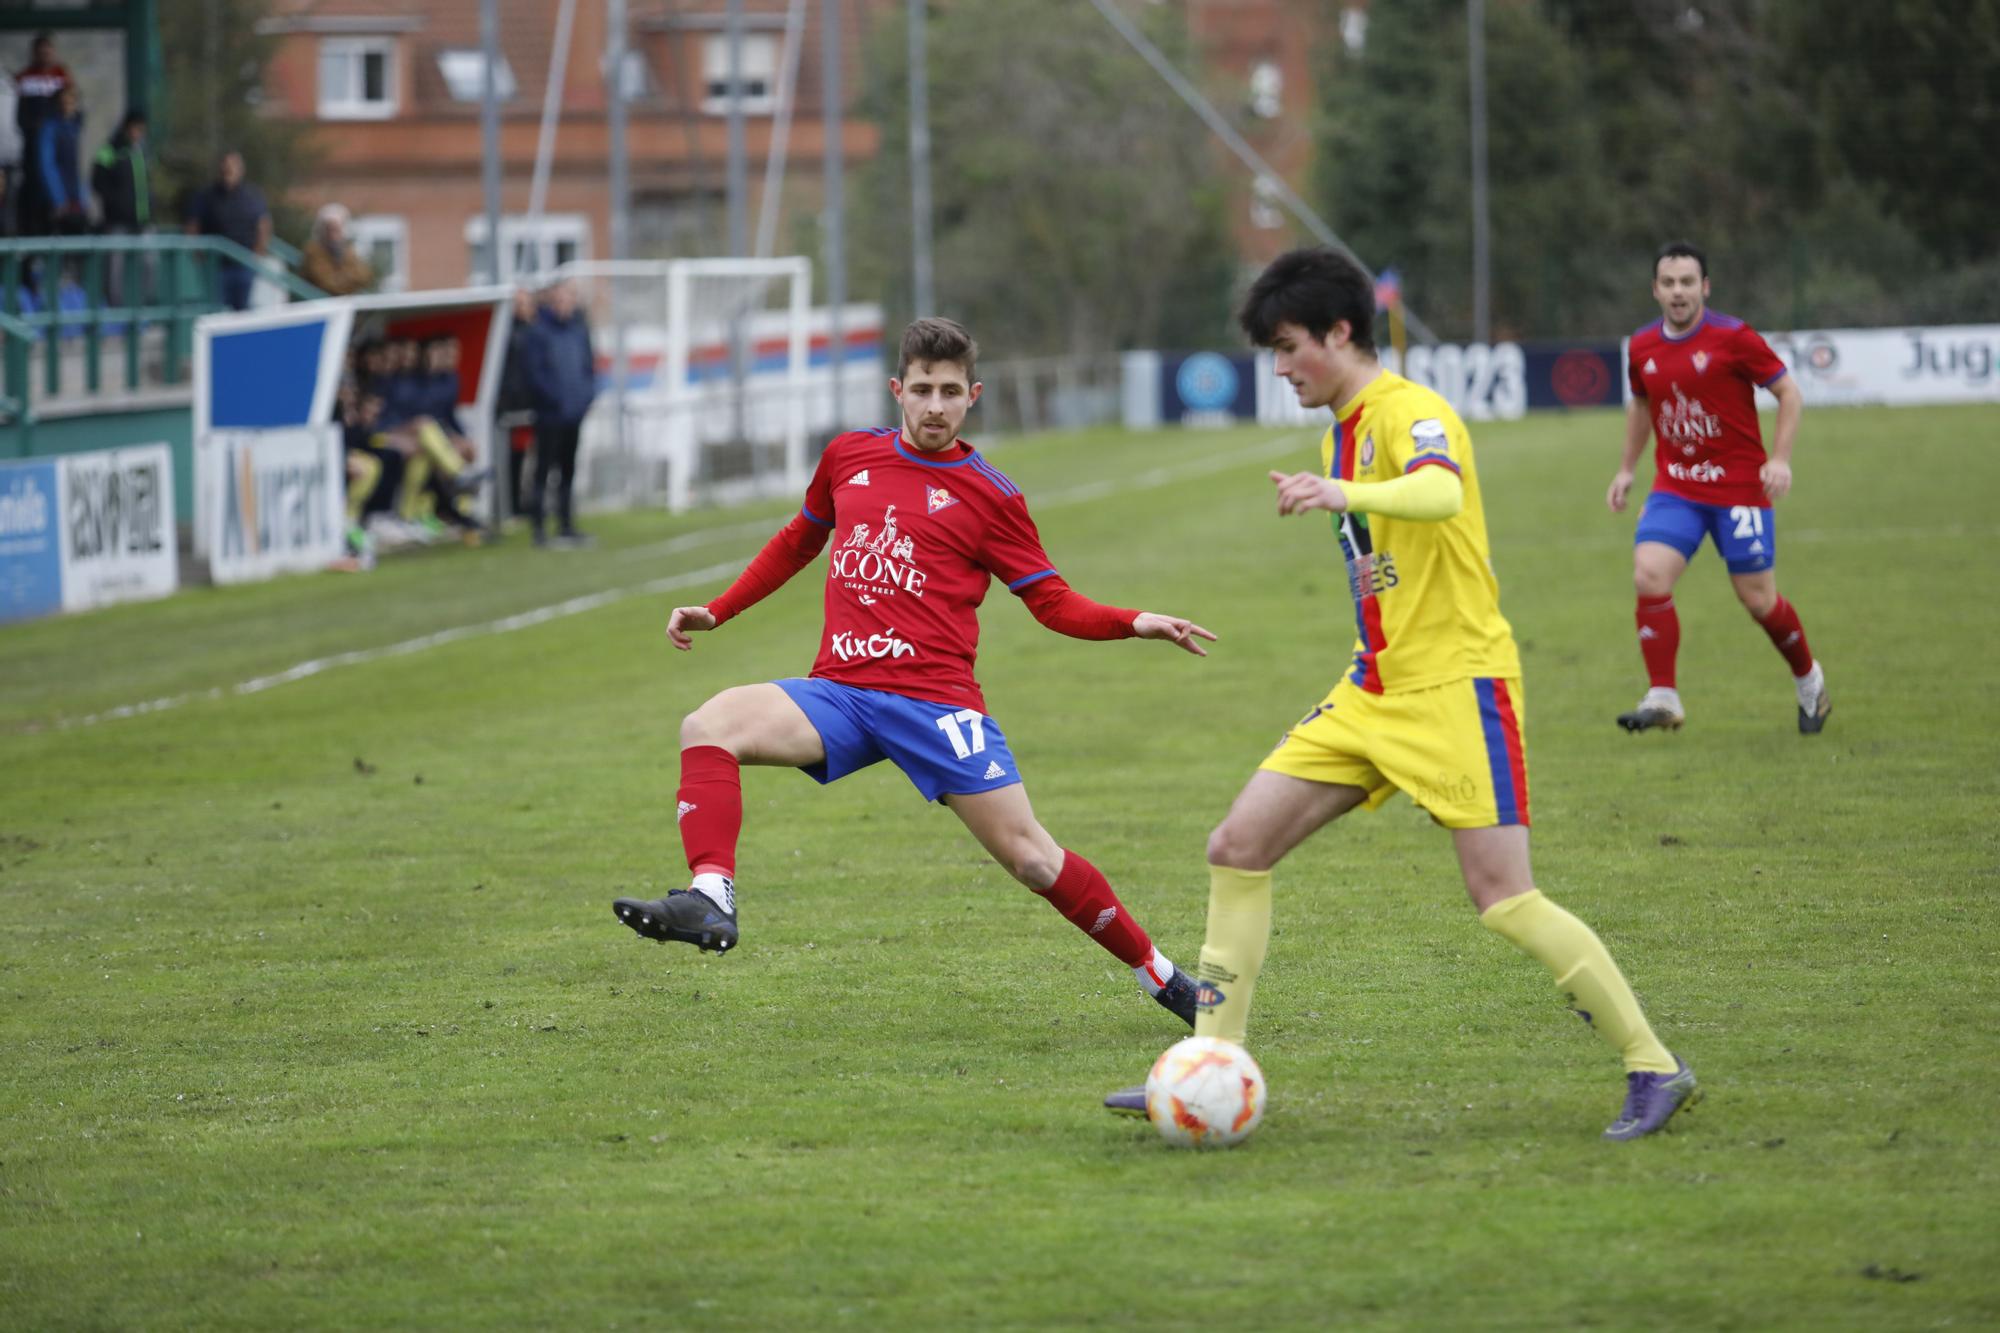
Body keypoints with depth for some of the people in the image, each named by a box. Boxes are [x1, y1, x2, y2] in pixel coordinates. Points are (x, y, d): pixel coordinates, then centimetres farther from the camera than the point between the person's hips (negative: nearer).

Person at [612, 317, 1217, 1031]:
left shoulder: (989, 494, 4)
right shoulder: (849, 457, 14)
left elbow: (1053, 602, 7)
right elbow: (799, 541, 31)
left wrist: (1134, 623, -11)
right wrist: (717, 612, 26)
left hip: (935, 698, -3)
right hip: (839, 692, 3)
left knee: (1028, 855, -9)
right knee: (709, 726, -23)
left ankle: (1158, 973, 8)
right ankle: (710, 900, -34)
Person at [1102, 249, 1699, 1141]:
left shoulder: (1409, 412, -13)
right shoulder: (1340, 434, 16)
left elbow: (1440, 493, -38)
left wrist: (1345, 497, -53)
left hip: (1457, 683, -9)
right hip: (1373, 692, 9)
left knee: (1503, 899, -14)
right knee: (1238, 846, 1)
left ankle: (1654, 1069, -2)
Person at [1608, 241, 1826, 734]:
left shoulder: (1733, 338, -11)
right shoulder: (1642, 348, 3)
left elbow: (1789, 392, -5)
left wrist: (1780, 459, -15)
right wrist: (1626, 469, 19)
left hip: (1739, 486, -4)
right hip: (1675, 487, 4)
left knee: (1758, 599, 2)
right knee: (1649, 577, -17)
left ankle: (1810, 683, 29)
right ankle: (1663, 698, -13)